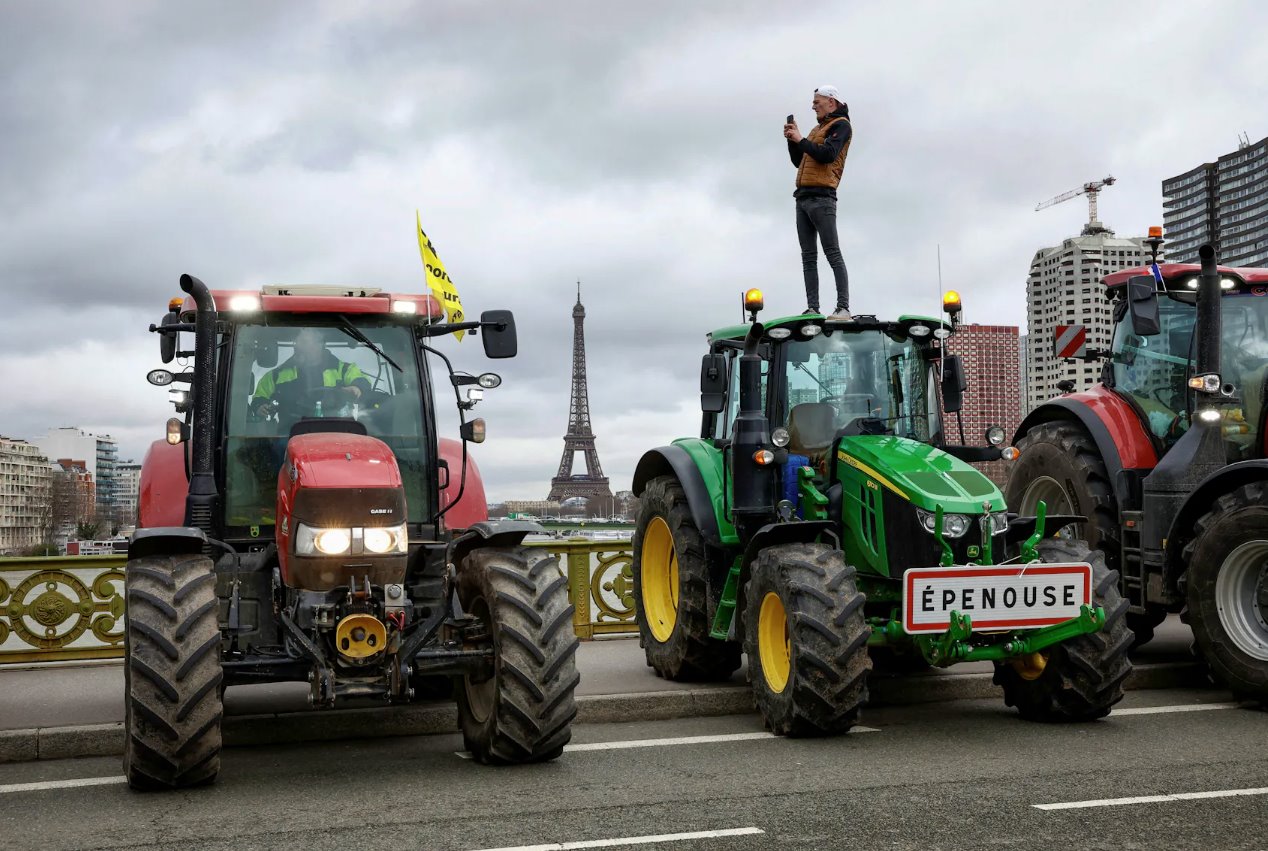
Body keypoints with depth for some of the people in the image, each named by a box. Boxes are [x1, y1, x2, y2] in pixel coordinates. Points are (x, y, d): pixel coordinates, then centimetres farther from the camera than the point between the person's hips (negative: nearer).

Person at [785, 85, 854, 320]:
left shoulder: (840, 125, 0)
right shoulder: (818, 128, 25)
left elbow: (827, 155, -16)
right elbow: (799, 161, 25)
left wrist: (801, 139, -7)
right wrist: (792, 140, 11)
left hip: (821, 197, -9)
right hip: (803, 197, 9)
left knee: (832, 253, -12)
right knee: (808, 256, 3)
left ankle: (843, 308, -15)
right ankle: (812, 308, 2)